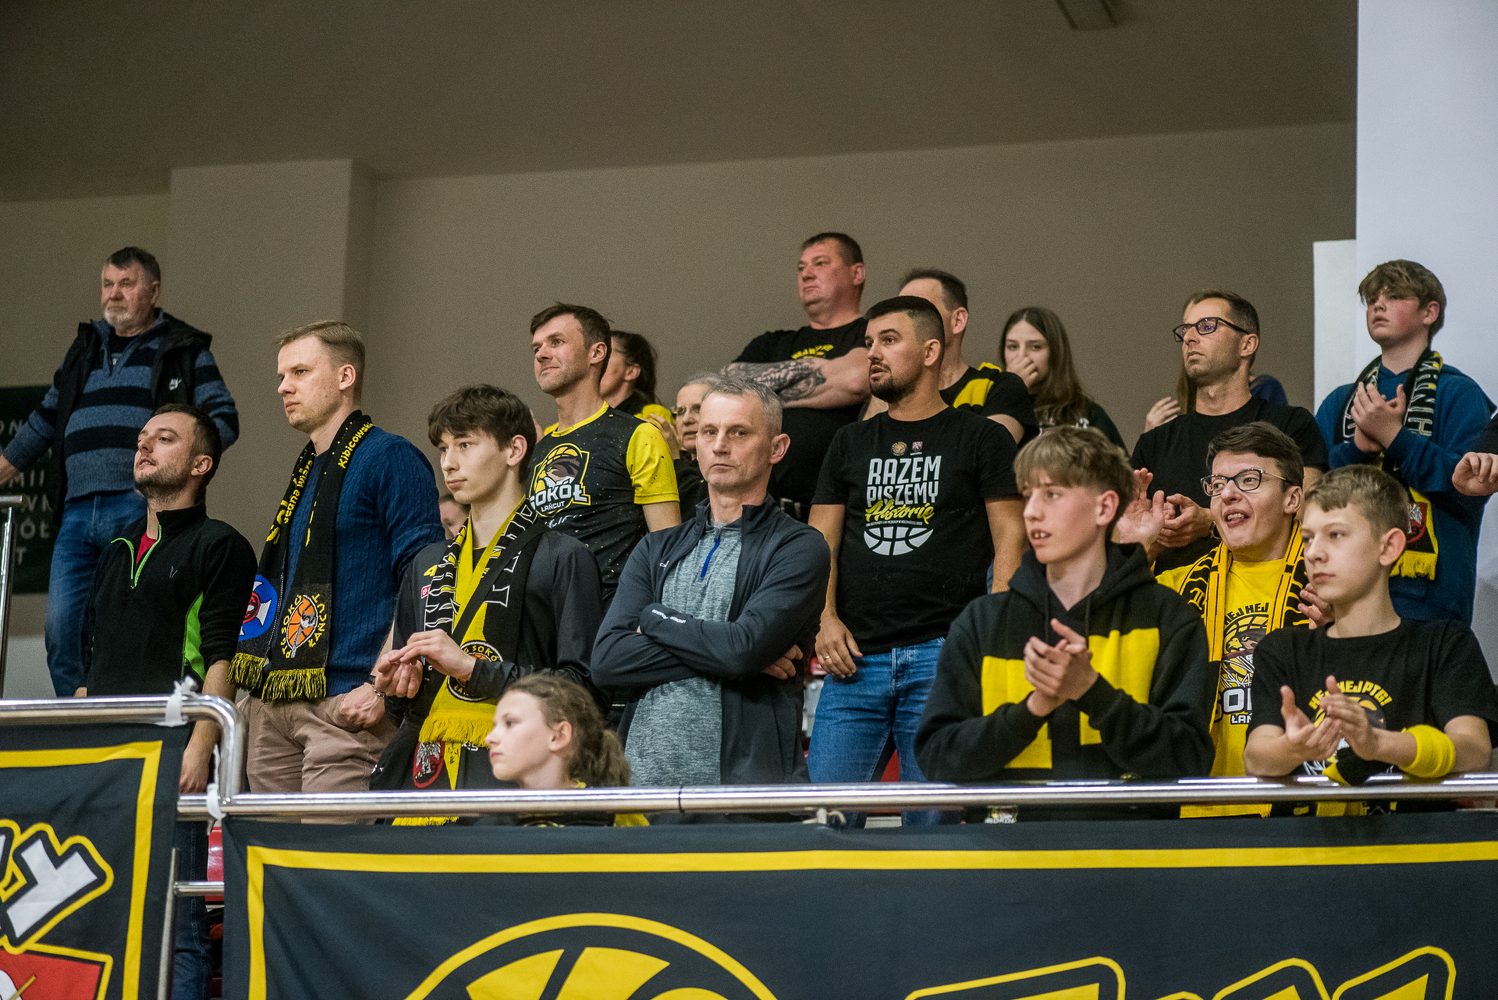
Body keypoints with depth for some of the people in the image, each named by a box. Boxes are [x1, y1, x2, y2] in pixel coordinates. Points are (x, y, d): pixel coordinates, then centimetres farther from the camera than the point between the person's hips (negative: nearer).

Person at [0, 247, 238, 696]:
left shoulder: (185, 351, 9)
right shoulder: (85, 348, 24)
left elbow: (224, 419, 1)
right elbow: (45, 420, 32)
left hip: (140, 509, -5)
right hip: (77, 511, 5)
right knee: (61, 628, -1)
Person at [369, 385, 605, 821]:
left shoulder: (563, 558, 1)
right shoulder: (428, 564, 22)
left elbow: (582, 686, -9)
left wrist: (471, 666, -11)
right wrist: (397, 689, 7)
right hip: (424, 774, 5)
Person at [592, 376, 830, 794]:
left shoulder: (799, 549, 1)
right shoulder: (657, 550, 16)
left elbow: (747, 645, -14)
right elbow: (606, 659, 3)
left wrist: (657, 619, 1)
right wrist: (719, 652, -7)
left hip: (745, 777, -4)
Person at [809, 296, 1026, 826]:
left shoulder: (981, 439, 7)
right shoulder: (851, 443, 19)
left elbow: (1010, 540, 2)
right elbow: (821, 541, 15)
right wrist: (826, 620, -1)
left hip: (942, 654, -3)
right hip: (856, 658, 3)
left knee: (933, 818, -3)